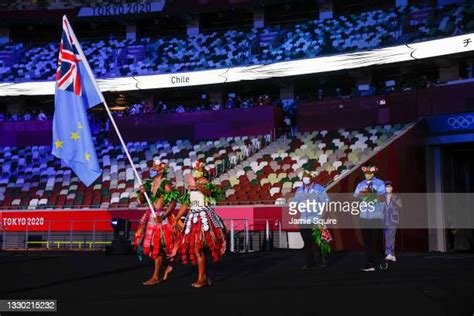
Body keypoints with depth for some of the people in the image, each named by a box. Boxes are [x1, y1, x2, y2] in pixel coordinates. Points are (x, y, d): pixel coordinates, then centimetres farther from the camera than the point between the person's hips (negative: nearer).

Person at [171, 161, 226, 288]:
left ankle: (201, 278, -8)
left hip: (204, 217, -6)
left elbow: (209, 192, -26)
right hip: (192, 218, 6)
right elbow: (185, 205, 18)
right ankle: (205, 277, 12)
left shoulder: (207, 184, -1)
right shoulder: (190, 188, 17)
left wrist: (198, 187, -45)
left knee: (198, 247, -14)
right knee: (192, 246, 3)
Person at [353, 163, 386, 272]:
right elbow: (355, 197, 5)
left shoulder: (380, 183, 1)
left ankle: (381, 261, 17)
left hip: (376, 216, -3)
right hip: (364, 216, 3)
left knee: (377, 240, -1)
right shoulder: (360, 184, 14)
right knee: (367, 241, 2)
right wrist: (361, 194, -15)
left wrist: (371, 194, -25)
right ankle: (369, 265, 5)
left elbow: (382, 198, -10)